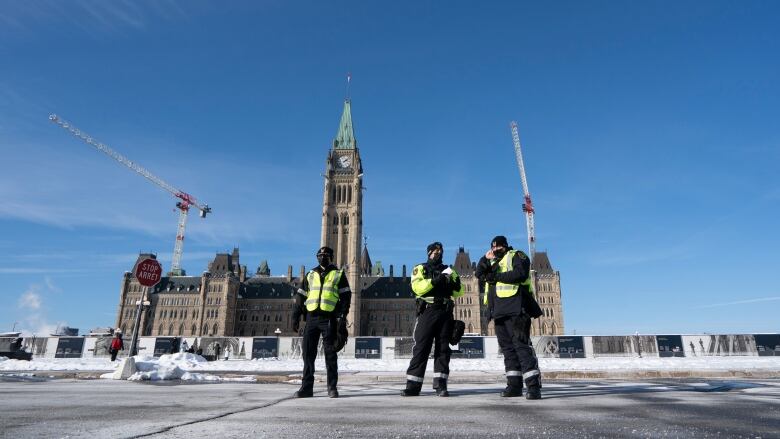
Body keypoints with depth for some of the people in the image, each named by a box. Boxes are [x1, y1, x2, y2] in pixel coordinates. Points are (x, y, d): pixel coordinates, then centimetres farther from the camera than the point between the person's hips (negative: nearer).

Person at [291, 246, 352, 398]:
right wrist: (296, 317, 7)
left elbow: (346, 296, 2)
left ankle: (332, 387, 8)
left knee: (330, 353, 0)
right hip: (311, 317, 3)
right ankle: (306, 387, 10)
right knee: (308, 353, 2)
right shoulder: (310, 275, 17)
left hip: (329, 318, -3)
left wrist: (343, 316, -10)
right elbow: (300, 296, 15)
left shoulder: (339, 274, 9)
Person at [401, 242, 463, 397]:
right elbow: (417, 287, -9)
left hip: (445, 313, 3)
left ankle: (440, 385, 7)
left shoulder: (448, 270, 20)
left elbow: (459, 292, 12)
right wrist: (434, 281, -22)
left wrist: (456, 284, -9)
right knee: (421, 348, -4)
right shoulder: (420, 268, 10)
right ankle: (413, 386, -1)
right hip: (427, 311, -3)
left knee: (443, 348, 3)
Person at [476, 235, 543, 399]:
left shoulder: (516, 255, 6)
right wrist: (486, 258, 3)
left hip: (515, 308, -7)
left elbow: (520, 274, -13)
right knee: (507, 347, 5)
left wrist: (496, 276, -11)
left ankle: (534, 386, -15)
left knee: (521, 344, -14)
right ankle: (515, 385, 8)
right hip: (499, 311, 7)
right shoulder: (492, 262, 28)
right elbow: (479, 274, 16)